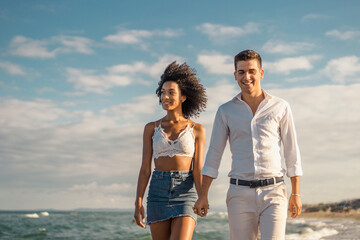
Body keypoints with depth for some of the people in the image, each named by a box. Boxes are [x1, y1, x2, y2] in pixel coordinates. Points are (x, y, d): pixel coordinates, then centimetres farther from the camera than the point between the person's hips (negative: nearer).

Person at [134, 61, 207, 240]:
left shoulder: (197, 130, 4)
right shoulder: (151, 128, 7)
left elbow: (198, 169, 0)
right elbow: (145, 168, 4)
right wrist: (138, 203, -4)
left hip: (185, 194, -2)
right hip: (158, 193, 2)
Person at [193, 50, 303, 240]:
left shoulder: (280, 108, 4)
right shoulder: (226, 111, 7)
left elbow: (292, 152, 7)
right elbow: (213, 155, 7)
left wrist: (296, 193, 3)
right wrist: (203, 196, 2)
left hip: (273, 192, -1)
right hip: (240, 195, 1)